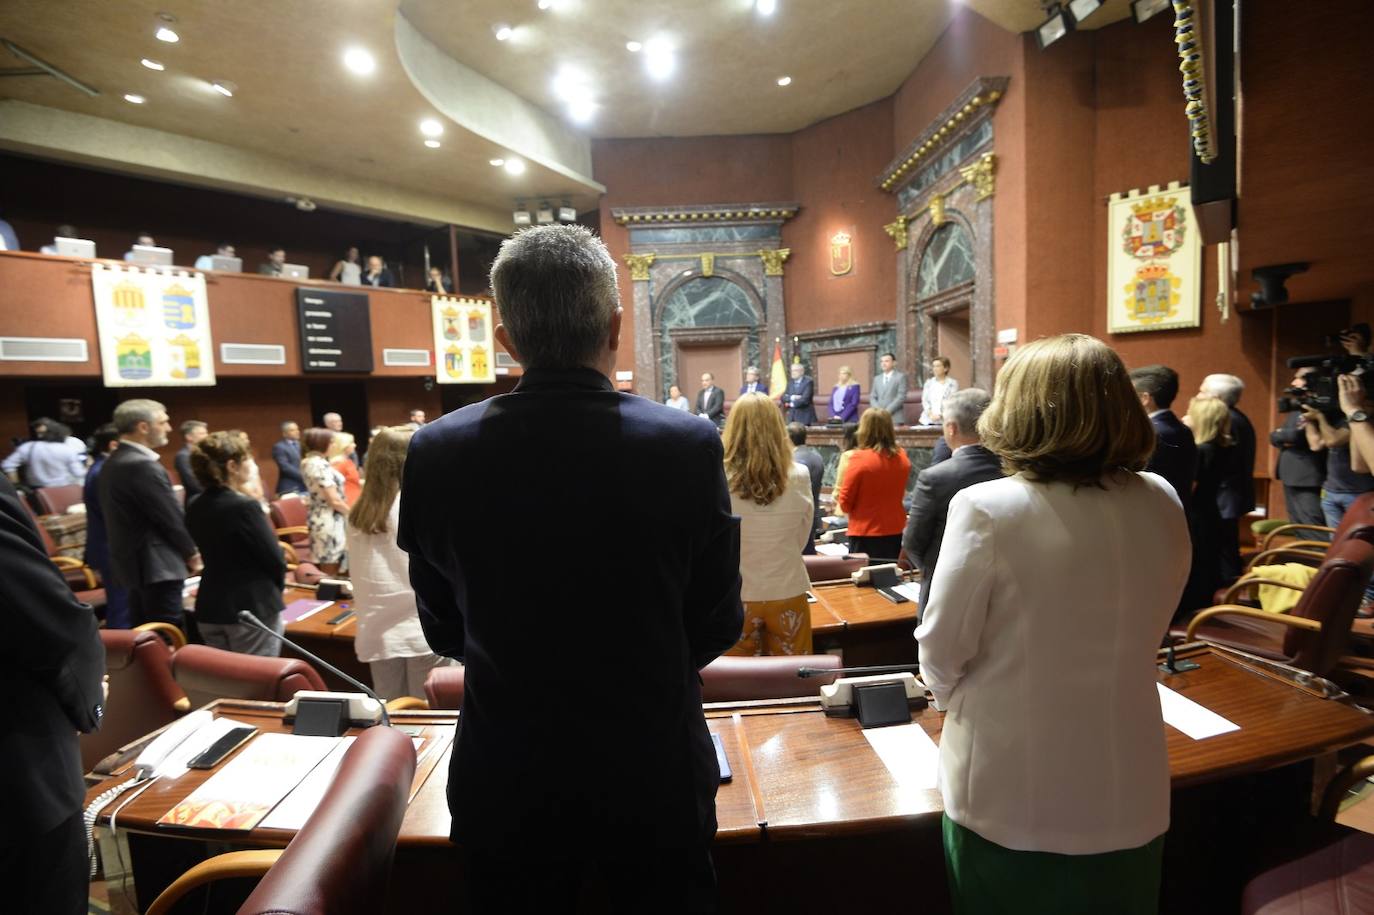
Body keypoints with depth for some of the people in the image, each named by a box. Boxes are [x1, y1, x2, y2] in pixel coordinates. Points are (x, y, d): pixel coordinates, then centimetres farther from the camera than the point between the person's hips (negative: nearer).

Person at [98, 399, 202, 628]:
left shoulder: (113, 462, 11)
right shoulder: (142, 465, -20)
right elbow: (170, 516, -16)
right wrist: (192, 553, -1)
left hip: (134, 561, 10)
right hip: (156, 565, -10)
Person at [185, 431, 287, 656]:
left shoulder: (194, 509, 5)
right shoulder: (245, 506, -18)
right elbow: (275, 561, -14)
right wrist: (273, 590, 5)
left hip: (210, 609, 8)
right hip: (253, 609, -7)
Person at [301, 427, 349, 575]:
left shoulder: (307, 462, 10)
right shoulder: (320, 465, -19)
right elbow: (334, 500, -19)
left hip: (319, 518, 10)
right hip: (329, 520, -10)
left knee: (324, 572, 15)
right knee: (331, 572, -2)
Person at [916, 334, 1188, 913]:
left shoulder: (987, 509, -23)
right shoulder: (1162, 506, -7)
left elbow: (941, 651, -15)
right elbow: (1142, 630, 7)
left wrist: (952, 699, 7)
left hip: (1010, 796, -3)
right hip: (1125, 792, 4)